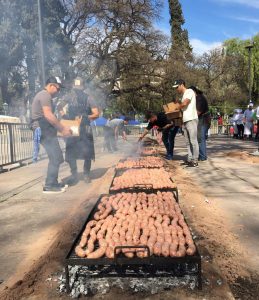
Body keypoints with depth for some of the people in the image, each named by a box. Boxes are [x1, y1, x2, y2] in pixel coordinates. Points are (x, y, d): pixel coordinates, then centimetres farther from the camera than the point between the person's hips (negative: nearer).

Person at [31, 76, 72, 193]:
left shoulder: (43, 95, 24)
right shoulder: (45, 95, -9)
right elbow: (48, 115, -22)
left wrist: (60, 128, 16)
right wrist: (62, 128, -18)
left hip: (45, 130, 11)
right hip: (44, 130, -11)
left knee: (57, 158, 12)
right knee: (55, 158, -11)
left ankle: (53, 183, 18)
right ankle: (49, 186, -6)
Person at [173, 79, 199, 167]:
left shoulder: (189, 91, -4)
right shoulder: (184, 95, 21)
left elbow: (184, 103, -16)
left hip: (191, 119, -9)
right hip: (185, 120, 9)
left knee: (193, 141, -6)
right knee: (188, 142, 10)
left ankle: (195, 161, -3)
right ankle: (190, 159, 17)